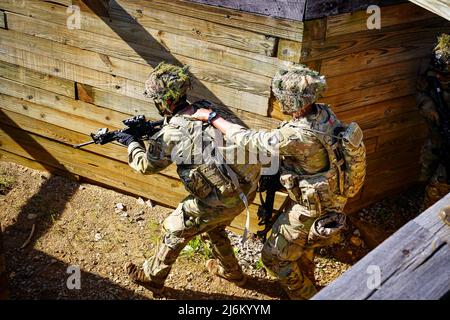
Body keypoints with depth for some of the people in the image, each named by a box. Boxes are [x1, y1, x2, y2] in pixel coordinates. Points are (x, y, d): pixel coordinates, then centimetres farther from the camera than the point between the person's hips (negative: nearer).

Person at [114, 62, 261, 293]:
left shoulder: (171, 132, -16)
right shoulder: (205, 108, 2)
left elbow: (147, 165, 2)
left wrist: (132, 143, 19)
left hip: (223, 200, -7)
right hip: (247, 188, 7)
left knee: (174, 230, 15)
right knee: (214, 225, 34)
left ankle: (151, 277, 34)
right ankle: (231, 271, 51)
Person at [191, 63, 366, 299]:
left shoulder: (297, 136, -36)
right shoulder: (325, 113, -12)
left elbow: (247, 139, -25)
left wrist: (211, 117, -15)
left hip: (311, 210, -8)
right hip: (331, 199, 8)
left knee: (274, 257, 12)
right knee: (303, 247, 32)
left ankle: (305, 295, 30)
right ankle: (308, 287, 55)